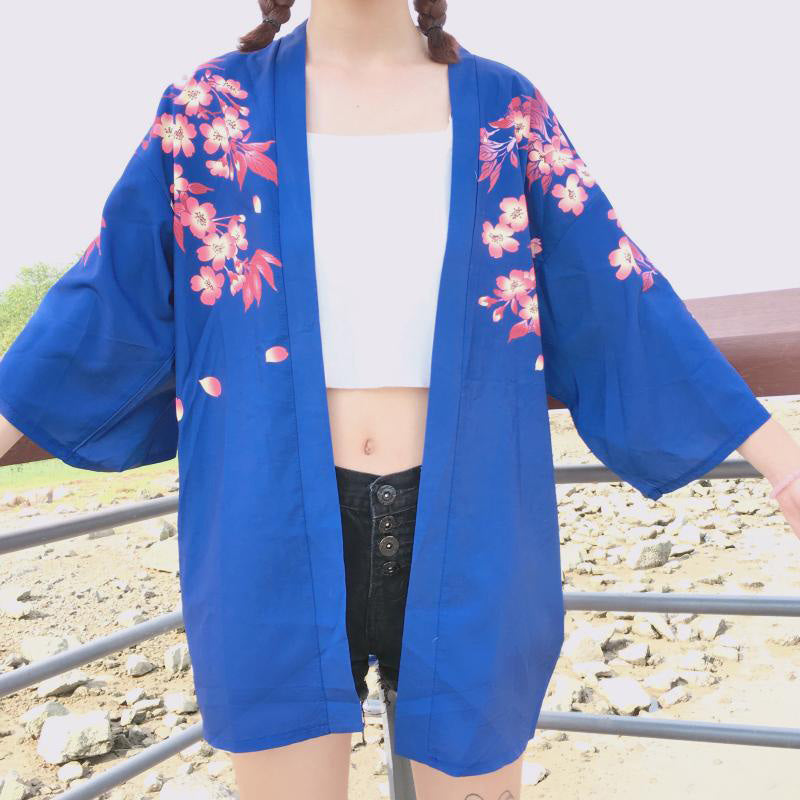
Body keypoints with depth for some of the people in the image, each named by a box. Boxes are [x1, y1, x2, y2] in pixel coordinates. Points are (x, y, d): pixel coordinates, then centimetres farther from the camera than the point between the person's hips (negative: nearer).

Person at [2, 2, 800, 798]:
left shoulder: (502, 111, 3)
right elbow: (111, 303, 5)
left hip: (461, 539, 1)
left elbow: (620, 299, 4)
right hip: (282, 538, 0)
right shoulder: (213, 106, 2)